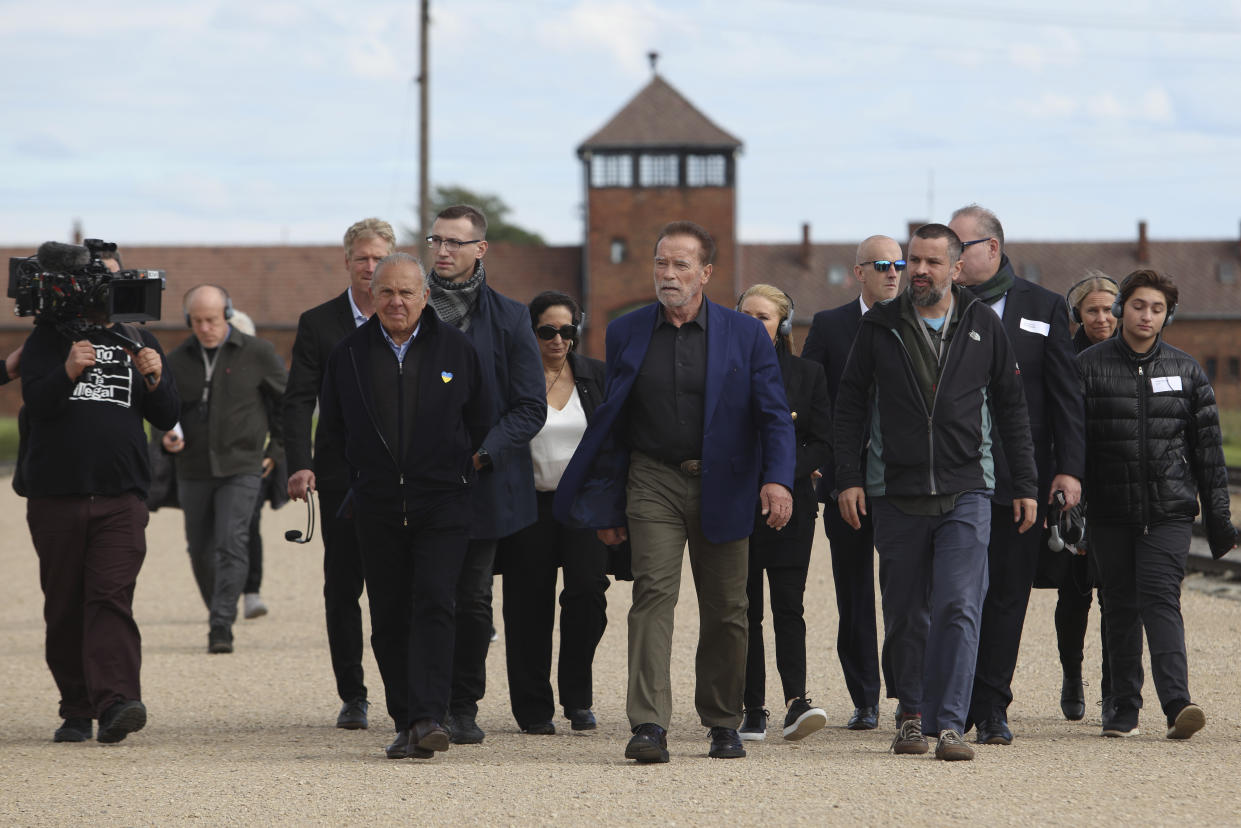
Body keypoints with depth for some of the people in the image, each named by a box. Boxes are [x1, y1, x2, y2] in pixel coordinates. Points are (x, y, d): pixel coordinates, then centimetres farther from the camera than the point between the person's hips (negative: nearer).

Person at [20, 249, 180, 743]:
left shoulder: (138, 342, 14)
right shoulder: (49, 337, 7)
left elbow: (167, 418, 10)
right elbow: (35, 401, -7)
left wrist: (154, 380, -10)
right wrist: (68, 372, -26)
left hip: (121, 498, 0)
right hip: (56, 494, 0)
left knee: (112, 596, -15)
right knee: (65, 608, 3)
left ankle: (116, 702, -26)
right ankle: (76, 711, 11)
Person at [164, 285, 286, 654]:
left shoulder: (257, 354, -2)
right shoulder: (177, 360, 5)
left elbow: (288, 401, 9)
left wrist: (276, 450, 5)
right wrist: (167, 437, -3)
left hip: (241, 469, -3)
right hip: (193, 472, 3)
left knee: (231, 546, -16)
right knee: (201, 553, 8)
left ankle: (222, 627, -18)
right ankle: (217, 612, 28)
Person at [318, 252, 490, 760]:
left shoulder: (455, 349, 4)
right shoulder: (349, 353, 7)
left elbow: (479, 422, 12)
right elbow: (333, 424, 18)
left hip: (442, 505, -2)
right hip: (377, 506, 2)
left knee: (433, 604, -15)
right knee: (389, 618, 2)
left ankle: (428, 718, -22)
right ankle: (406, 724, 9)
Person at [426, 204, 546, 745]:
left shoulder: (509, 318, 3)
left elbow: (530, 406, 1)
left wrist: (482, 453, -12)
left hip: (482, 482, 0)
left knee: (472, 600, 4)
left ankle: (464, 708, 13)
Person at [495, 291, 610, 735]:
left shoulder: (596, 377, 7)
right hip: (529, 507, -1)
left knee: (588, 590, -16)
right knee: (529, 607, 1)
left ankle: (577, 696, -1)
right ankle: (534, 709, 12)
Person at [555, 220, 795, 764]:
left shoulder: (745, 335, 1)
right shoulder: (627, 332, 6)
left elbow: (773, 414, -2)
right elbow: (611, 423, 11)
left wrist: (777, 479, -19)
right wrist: (605, 505, 9)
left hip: (722, 488, 0)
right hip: (653, 481, 0)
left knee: (725, 611, 6)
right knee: (653, 594, -14)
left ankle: (723, 723, 22)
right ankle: (649, 726, -21)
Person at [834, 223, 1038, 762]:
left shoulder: (983, 327, 6)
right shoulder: (879, 328, 5)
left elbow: (1011, 409, 11)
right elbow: (850, 406, 7)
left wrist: (1025, 485, 9)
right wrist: (848, 477, -2)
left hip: (965, 494, -1)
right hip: (895, 495, 1)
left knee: (958, 609, -12)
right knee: (905, 614, 7)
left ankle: (948, 723, -14)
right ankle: (911, 715, 22)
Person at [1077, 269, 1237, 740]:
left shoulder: (1186, 371, 8)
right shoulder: (1089, 366, 4)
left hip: (1169, 510, -1)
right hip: (1110, 510, 1)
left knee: (1160, 598, -14)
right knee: (1120, 607, 5)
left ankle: (1177, 703, -24)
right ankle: (1124, 707, 14)